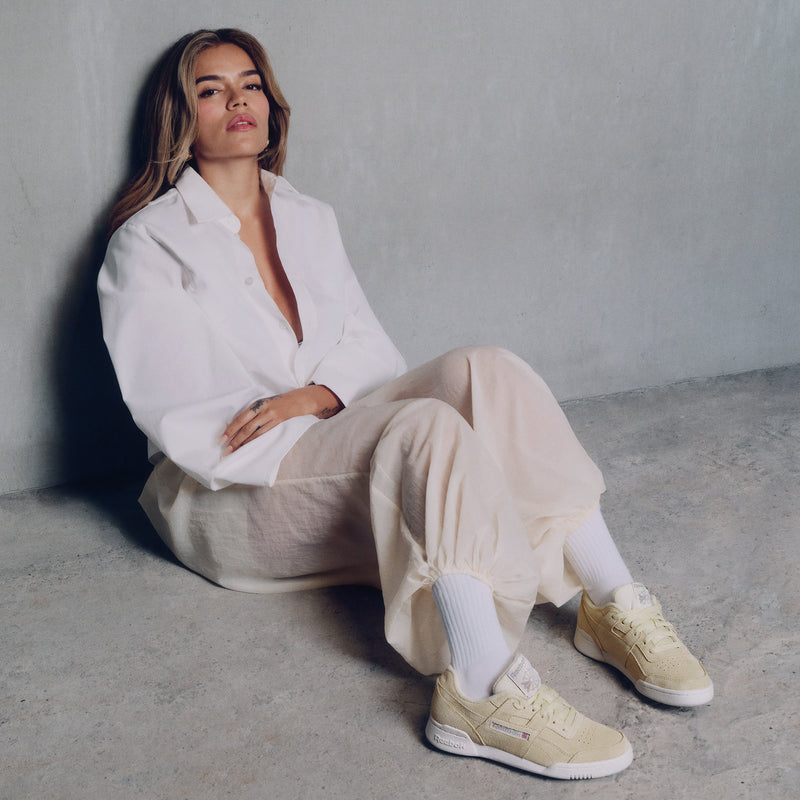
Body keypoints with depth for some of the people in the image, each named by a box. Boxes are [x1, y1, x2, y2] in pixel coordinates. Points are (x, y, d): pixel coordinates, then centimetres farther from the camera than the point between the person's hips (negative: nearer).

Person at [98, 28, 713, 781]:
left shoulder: (309, 219, 16)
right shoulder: (148, 244, -4)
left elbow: (369, 349, 10)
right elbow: (180, 421, -11)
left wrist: (318, 394, -13)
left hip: (335, 435, 6)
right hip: (234, 492, -5)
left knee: (481, 369, -22)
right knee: (427, 427, -33)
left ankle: (612, 604, -24)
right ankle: (483, 692, -41)